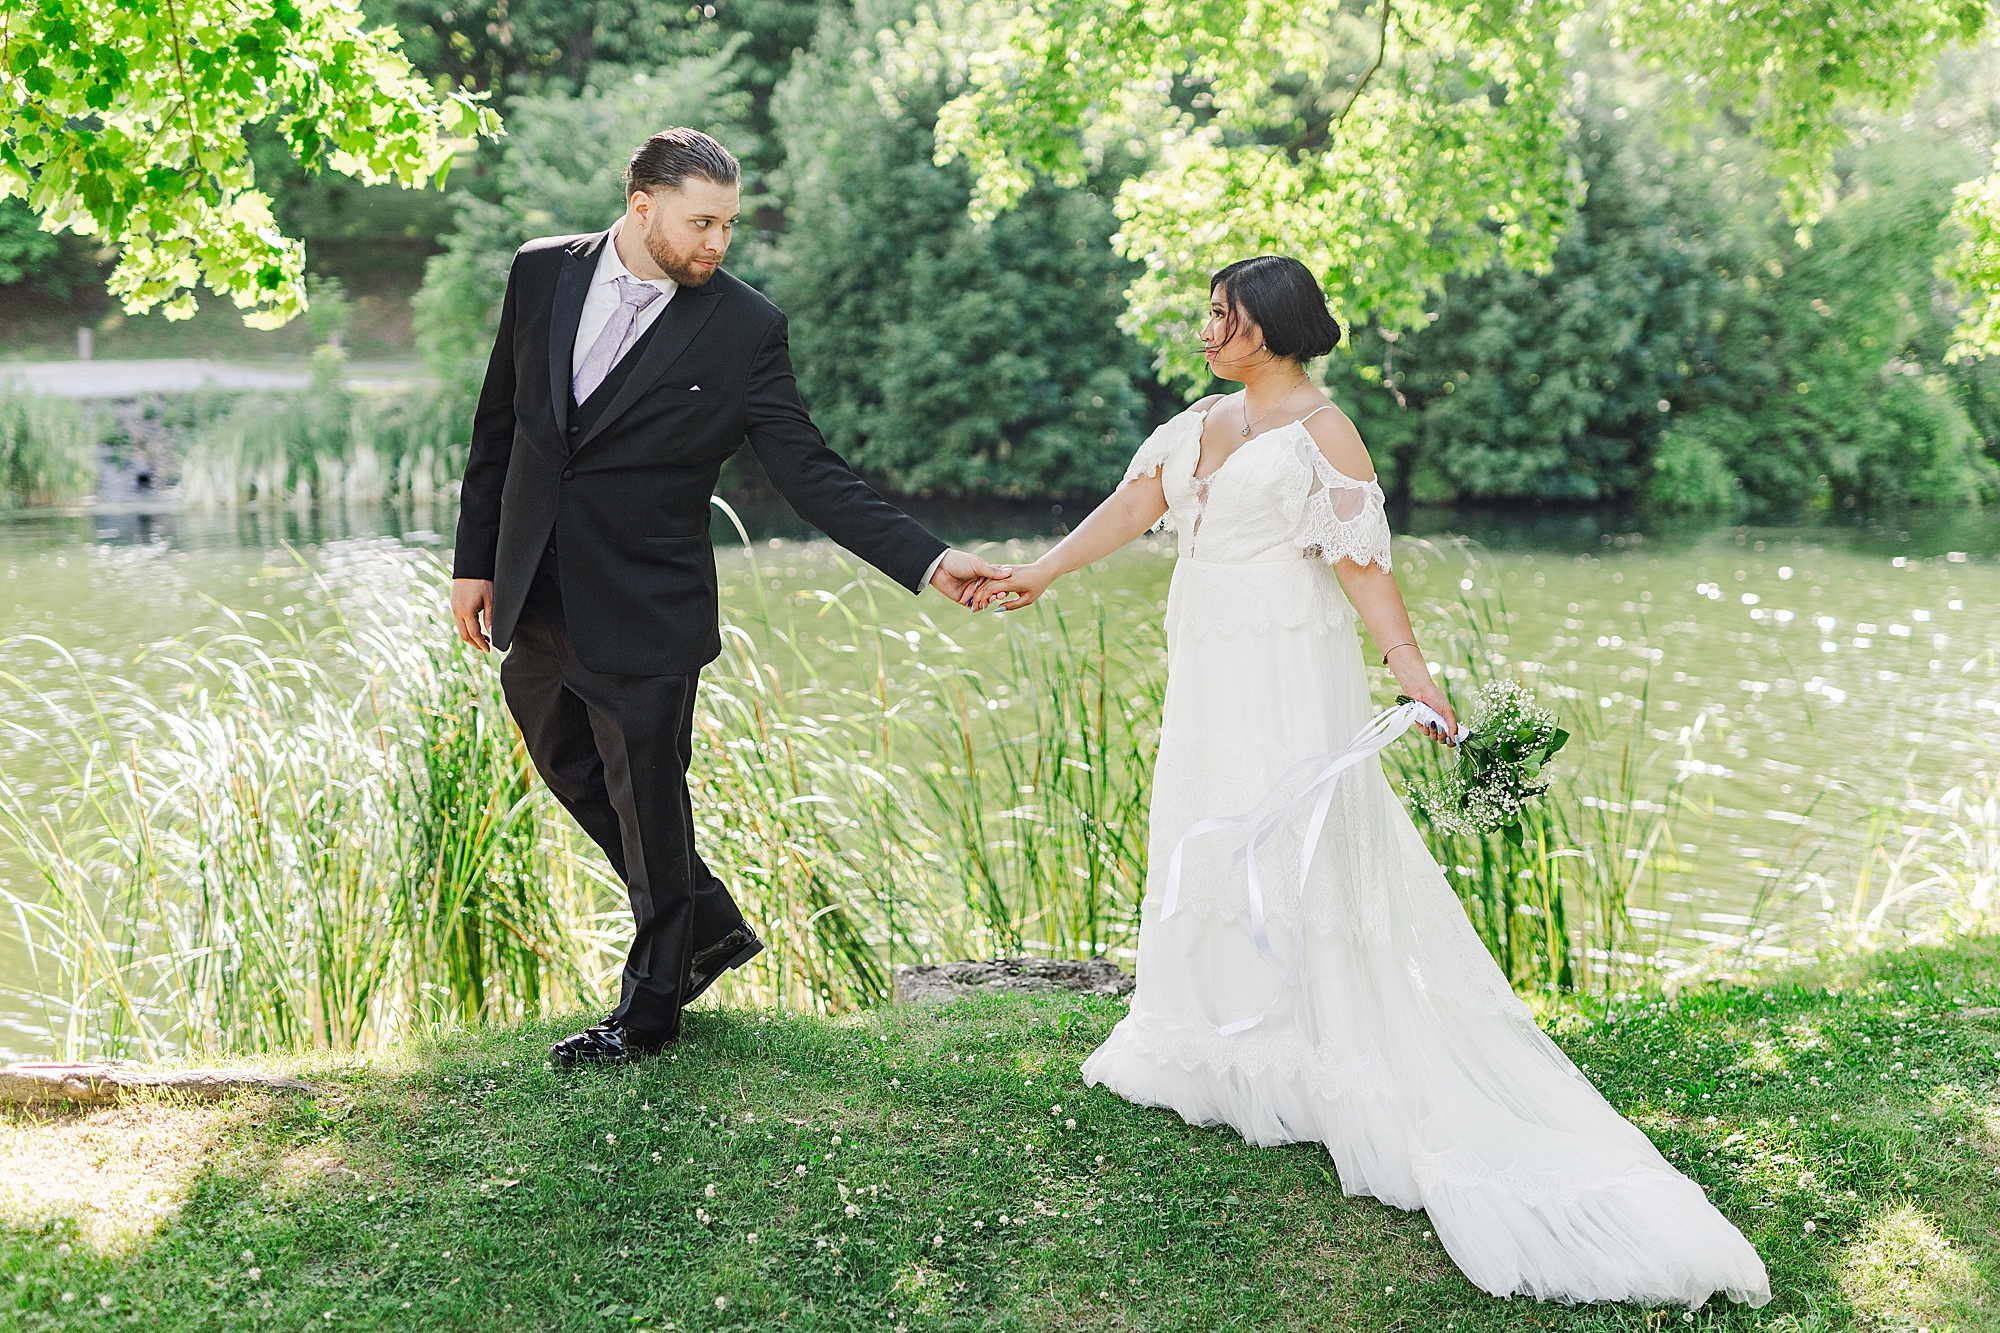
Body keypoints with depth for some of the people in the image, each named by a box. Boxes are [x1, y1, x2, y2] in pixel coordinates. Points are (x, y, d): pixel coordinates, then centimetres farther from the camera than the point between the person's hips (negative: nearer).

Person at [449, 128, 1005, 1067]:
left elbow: (809, 475, -10)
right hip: (532, 601, 5)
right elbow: (500, 424, 8)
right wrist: (476, 560, 8)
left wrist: (927, 561, -20)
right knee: (573, 772, 19)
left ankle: (650, 1006, 26)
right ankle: (712, 928, 39)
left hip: (644, 614, -5)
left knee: (648, 800, 6)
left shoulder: (743, 330, -10)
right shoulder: (542, 274, 0)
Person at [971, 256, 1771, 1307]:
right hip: (1208, 670, 8)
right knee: (1203, 841, 11)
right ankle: (1219, 1050, 22)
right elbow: (1132, 506, 13)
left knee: (1289, 853, -7)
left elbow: (1361, 559, -15)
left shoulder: (1320, 432, -10)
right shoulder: (1204, 420, 12)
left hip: (1288, 673, -8)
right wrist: (1037, 576, 9)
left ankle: (1300, 1068, -1)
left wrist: (1410, 667, -24)